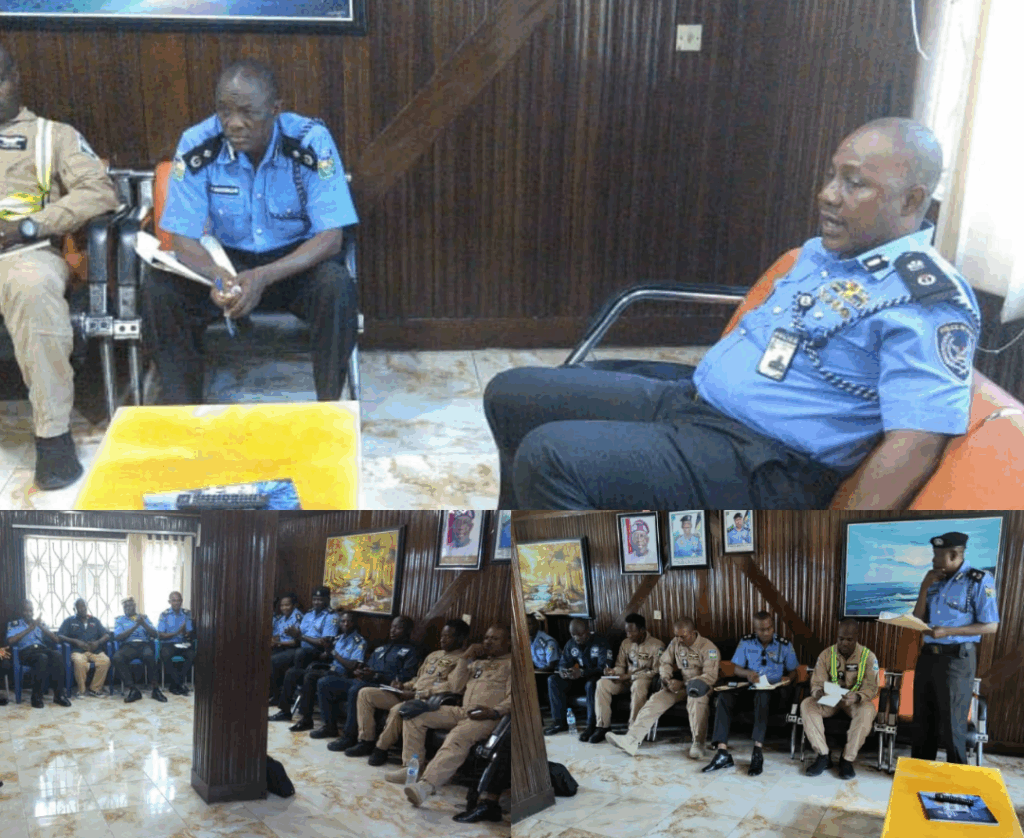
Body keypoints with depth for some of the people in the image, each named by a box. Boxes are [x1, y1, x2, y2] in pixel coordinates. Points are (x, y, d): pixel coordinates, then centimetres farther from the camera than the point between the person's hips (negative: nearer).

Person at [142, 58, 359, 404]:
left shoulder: (311, 141, -20)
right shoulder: (197, 146, -14)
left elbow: (331, 238, -21)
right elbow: (184, 239, -11)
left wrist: (263, 278, -36)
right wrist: (220, 278, -35)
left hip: (296, 262, -2)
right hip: (226, 260, 2)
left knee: (336, 285, -34)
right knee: (159, 292, -24)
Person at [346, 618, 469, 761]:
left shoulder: (462, 660, -6)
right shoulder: (434, 655, 24)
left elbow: (452, 686, -19)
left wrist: (417, 694, -19)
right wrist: (404, 686, 8)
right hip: (411, 694, 9)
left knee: (397, 710, -38)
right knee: (365, 693, -1)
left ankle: (381, 748, -16)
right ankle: (366, 741, -1)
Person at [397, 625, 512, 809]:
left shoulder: (511, 664, 8)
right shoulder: (479, 662, 30)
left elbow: (513, 697, -6)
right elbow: (457, 686, 22)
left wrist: (495, 712, -24)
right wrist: (466, 658, 13)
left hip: (486, 717, -8)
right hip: (462, 711, 8)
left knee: (458, 738, -39)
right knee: (414, 717, -7)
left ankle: (427, 784, -55)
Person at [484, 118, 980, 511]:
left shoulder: (927, 304, -15)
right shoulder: (822, 252, 15)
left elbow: (915, 444, -25)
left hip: (762, 469, -10)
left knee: (548, 455, -28)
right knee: (511, 395, 11)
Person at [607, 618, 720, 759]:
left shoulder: (709, 648, -13)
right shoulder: (675, 643, 4)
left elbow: (711, 676, -19)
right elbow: (664, 662, 14)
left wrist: (683, 684, -24)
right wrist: (668, 680, -8)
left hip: (701, 685, -5)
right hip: (680, 684, 5)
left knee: (696, 700, -41)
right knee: (656, 700, -18)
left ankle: (698, 743, -30)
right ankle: (631, 740, -26)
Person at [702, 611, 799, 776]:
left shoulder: (785, 645, 6)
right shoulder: (746, 643, 9)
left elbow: (793, 671, 9)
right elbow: (737, 669, 10)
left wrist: (788, 679, -15)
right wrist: (747, 673, -13)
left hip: (774, 690, -3)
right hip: (750, 688, 3)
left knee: (762, 695, -40)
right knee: (724, 696, -28)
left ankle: (757, 752, -44)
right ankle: (722, 752, -34)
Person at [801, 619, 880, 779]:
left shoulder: (868, 657, -7)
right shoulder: (827, 654, -2)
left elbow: (871, 688, -11)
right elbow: (817, 683, -3)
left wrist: (857, 697, -34)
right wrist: (818, 692, -29)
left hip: (856, 701, -2)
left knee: (867, 711, -37)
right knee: (806, 705, -27)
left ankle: (847, 759, -24)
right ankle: (823, 755, -21)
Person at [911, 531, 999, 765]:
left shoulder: (979, 580, -11)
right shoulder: (936, 579, 8)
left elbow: (991, 626, -13)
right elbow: (918, 619, 9)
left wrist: (948, 631, -21)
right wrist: (925, 587, -3)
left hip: (957, 658, -6)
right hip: (928, 655, 6)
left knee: (951, 723, 0)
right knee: (923, 720, 13)